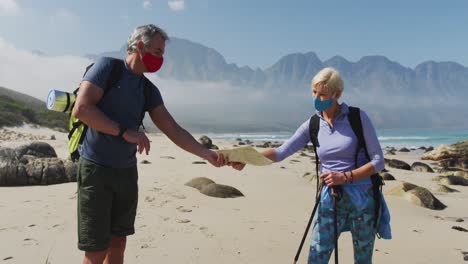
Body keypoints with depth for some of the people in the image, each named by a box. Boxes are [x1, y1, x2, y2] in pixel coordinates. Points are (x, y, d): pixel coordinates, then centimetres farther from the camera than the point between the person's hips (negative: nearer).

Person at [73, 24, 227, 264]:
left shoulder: (149, 90, 10)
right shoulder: (106, 67, -6)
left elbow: (173, 130, 6)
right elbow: (81, 109, -17)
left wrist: (206, 154, -3)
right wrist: (124, 132, -18)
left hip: (127, 171, 6)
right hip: (96, 168, -6)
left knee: (118, 243, 14)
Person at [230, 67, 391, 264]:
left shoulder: (358, 117, -10)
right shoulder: (313, 125, -1)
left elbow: (378, 161, -8)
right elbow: (281, 152, -10)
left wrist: (344, 177, -20)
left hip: (363, 198, -1)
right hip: (330, 200, 2)